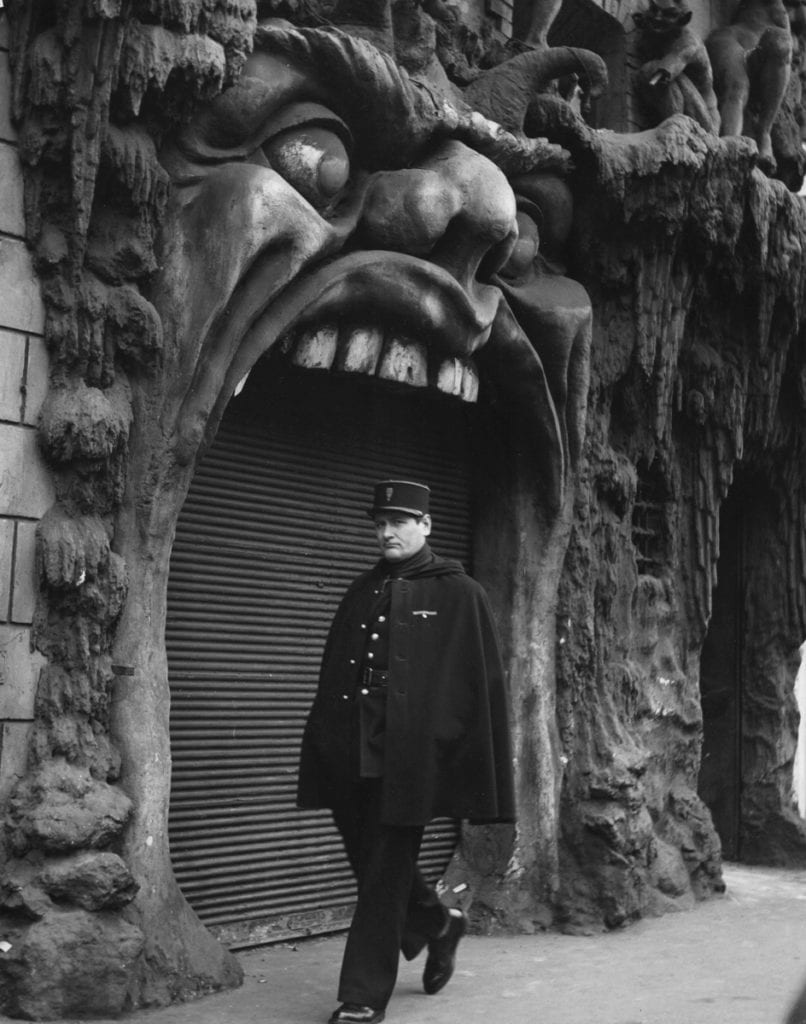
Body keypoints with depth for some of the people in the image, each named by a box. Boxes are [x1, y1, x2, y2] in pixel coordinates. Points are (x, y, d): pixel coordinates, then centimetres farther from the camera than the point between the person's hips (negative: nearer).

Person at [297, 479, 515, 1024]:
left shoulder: (461, 595, -1)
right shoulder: (361, 593, 14)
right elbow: (332, 680, 16)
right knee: (371, 862, 13)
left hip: (410, 758, -5)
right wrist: (324, 751, 10)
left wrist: (480, 774, -8)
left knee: (384, 876, -2)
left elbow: (484, 685, -3)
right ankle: (438, 923, 40)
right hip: (353, 755, 6)